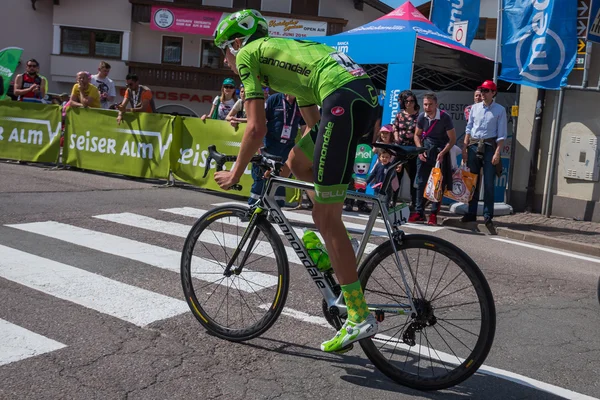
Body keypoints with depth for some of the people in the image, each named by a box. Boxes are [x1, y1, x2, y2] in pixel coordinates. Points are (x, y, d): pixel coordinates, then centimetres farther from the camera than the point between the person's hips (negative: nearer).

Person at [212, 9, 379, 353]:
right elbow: (314, 123, 34)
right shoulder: (283, 53, 34)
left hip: (344, 98, -9)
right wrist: (282, 167, 40)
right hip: (367, 94, 9)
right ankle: (337, 241, 22)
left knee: (325, 217, -5)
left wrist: (236, 173, 14)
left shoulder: (248, 54, 10)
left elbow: (257, 128, 1)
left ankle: (360, 318, 0)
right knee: (297, 164, 25)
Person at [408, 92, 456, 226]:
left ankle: (434, 214, 3)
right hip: (425, 150, 4)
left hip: (440, 151, -4)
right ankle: (419, 212, 8)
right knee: (421, 181, 2)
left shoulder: (445, 118, -17)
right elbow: (417, 135, 11)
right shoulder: (422, 117, -4)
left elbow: (452, 139, -11)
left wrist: (442, 153, -21)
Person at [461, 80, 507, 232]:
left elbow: (502, 134, -3)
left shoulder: (500, 110, -1)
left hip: (489, 147, -3)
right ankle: (471, 213, 16)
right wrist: (465, 147, 6)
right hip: (474, 146, 4)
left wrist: (497, 152, -11)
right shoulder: (475, 108, 9)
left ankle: (488, 217, 3)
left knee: (488, 183, -3)